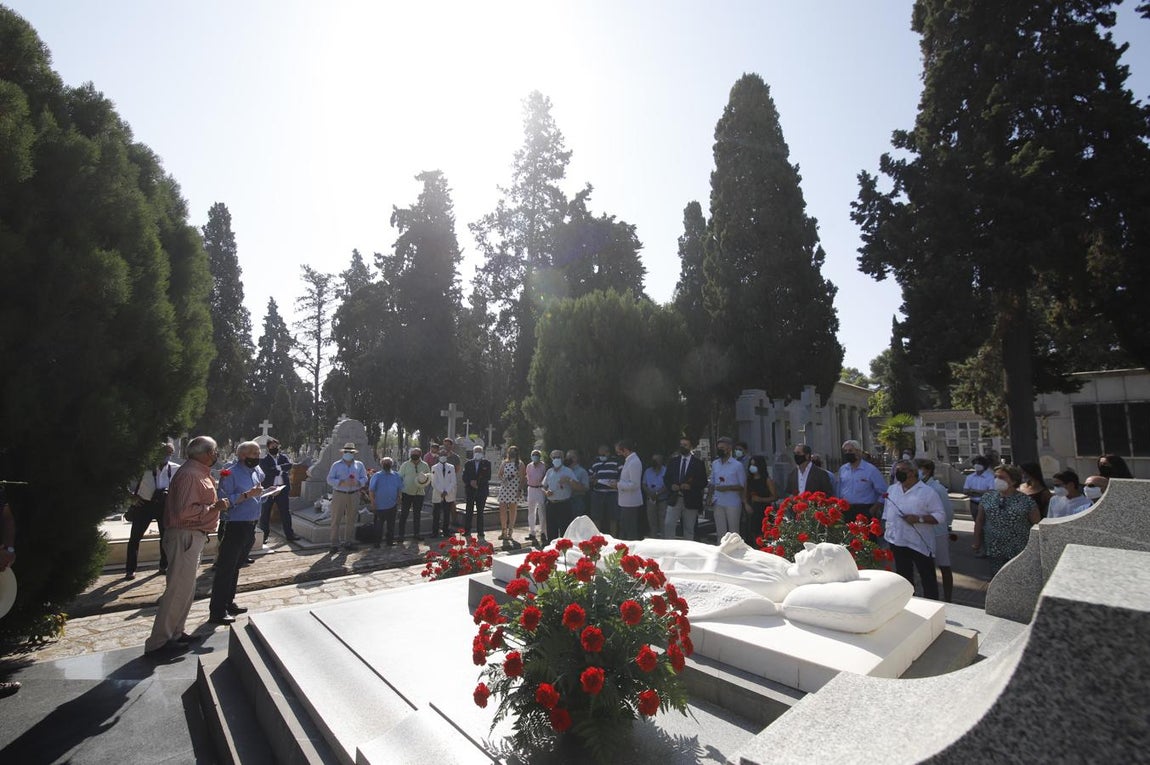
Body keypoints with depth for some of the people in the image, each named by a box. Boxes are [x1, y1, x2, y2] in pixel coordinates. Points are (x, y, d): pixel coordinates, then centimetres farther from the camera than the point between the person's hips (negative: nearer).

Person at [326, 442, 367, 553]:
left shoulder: (359, 465, 9)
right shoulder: (336, 465, 4)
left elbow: (364, 479, 5)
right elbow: (330, 479, -3)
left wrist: (357, 482, -16)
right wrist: (342, 482, -18)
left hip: (354, 495, 2)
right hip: (339, 494, -2)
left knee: (351, 520, 7)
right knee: (336, 520, -1)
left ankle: (348, 542, 17)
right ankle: (334, 544, 5)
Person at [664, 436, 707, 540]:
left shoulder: (698, 463, 2)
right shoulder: (673, 461, 10)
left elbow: (704, 482, -1)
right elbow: (666, 478, 12)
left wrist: (690, 486, -16)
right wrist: (671, 486, -9)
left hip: (690, 501, -2)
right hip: (674, 499, 2)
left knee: (689, 529, 6)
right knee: (668, 525, -8)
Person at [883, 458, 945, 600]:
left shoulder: (927, 492, -8)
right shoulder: (892, 490, 9)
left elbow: (940, 516, -11)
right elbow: (887, 513, 18)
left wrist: (919, 518, -22)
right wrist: (886, 529, 15)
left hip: (920, 543, -5)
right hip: (897, 541, 6)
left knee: (928, 579, 5)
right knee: (904, 577, 18)